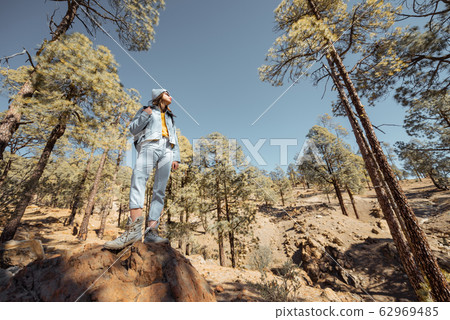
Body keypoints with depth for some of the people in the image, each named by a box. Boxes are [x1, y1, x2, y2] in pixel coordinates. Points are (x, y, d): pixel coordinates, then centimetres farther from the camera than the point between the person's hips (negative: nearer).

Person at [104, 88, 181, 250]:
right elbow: (133, 129, 15)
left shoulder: (170, 117, 34)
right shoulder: (146, 110, 25)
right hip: (150, 144, -3)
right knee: (139, 176, -30)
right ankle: (134, 227, -41)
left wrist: (176, 158, 9)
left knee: (160, 190, -12)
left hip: (167, 150, 3)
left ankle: (151, 231, -18)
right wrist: (144, 115, -1)